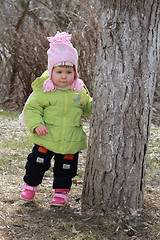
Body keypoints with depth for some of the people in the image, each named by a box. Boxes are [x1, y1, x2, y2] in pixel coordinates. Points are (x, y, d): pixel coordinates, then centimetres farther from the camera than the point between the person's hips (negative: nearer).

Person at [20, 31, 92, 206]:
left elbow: (88, 108, 19)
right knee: (37, 163, 6)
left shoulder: (80, 91, 3)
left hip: (70, 142, 2)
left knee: (65, 168, 11)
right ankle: (30, 185, 30)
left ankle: (61, 191, 30)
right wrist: (36, 124, -20)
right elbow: (31, 108, -7)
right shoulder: (44, 91, -9)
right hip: (46, 140, -2)